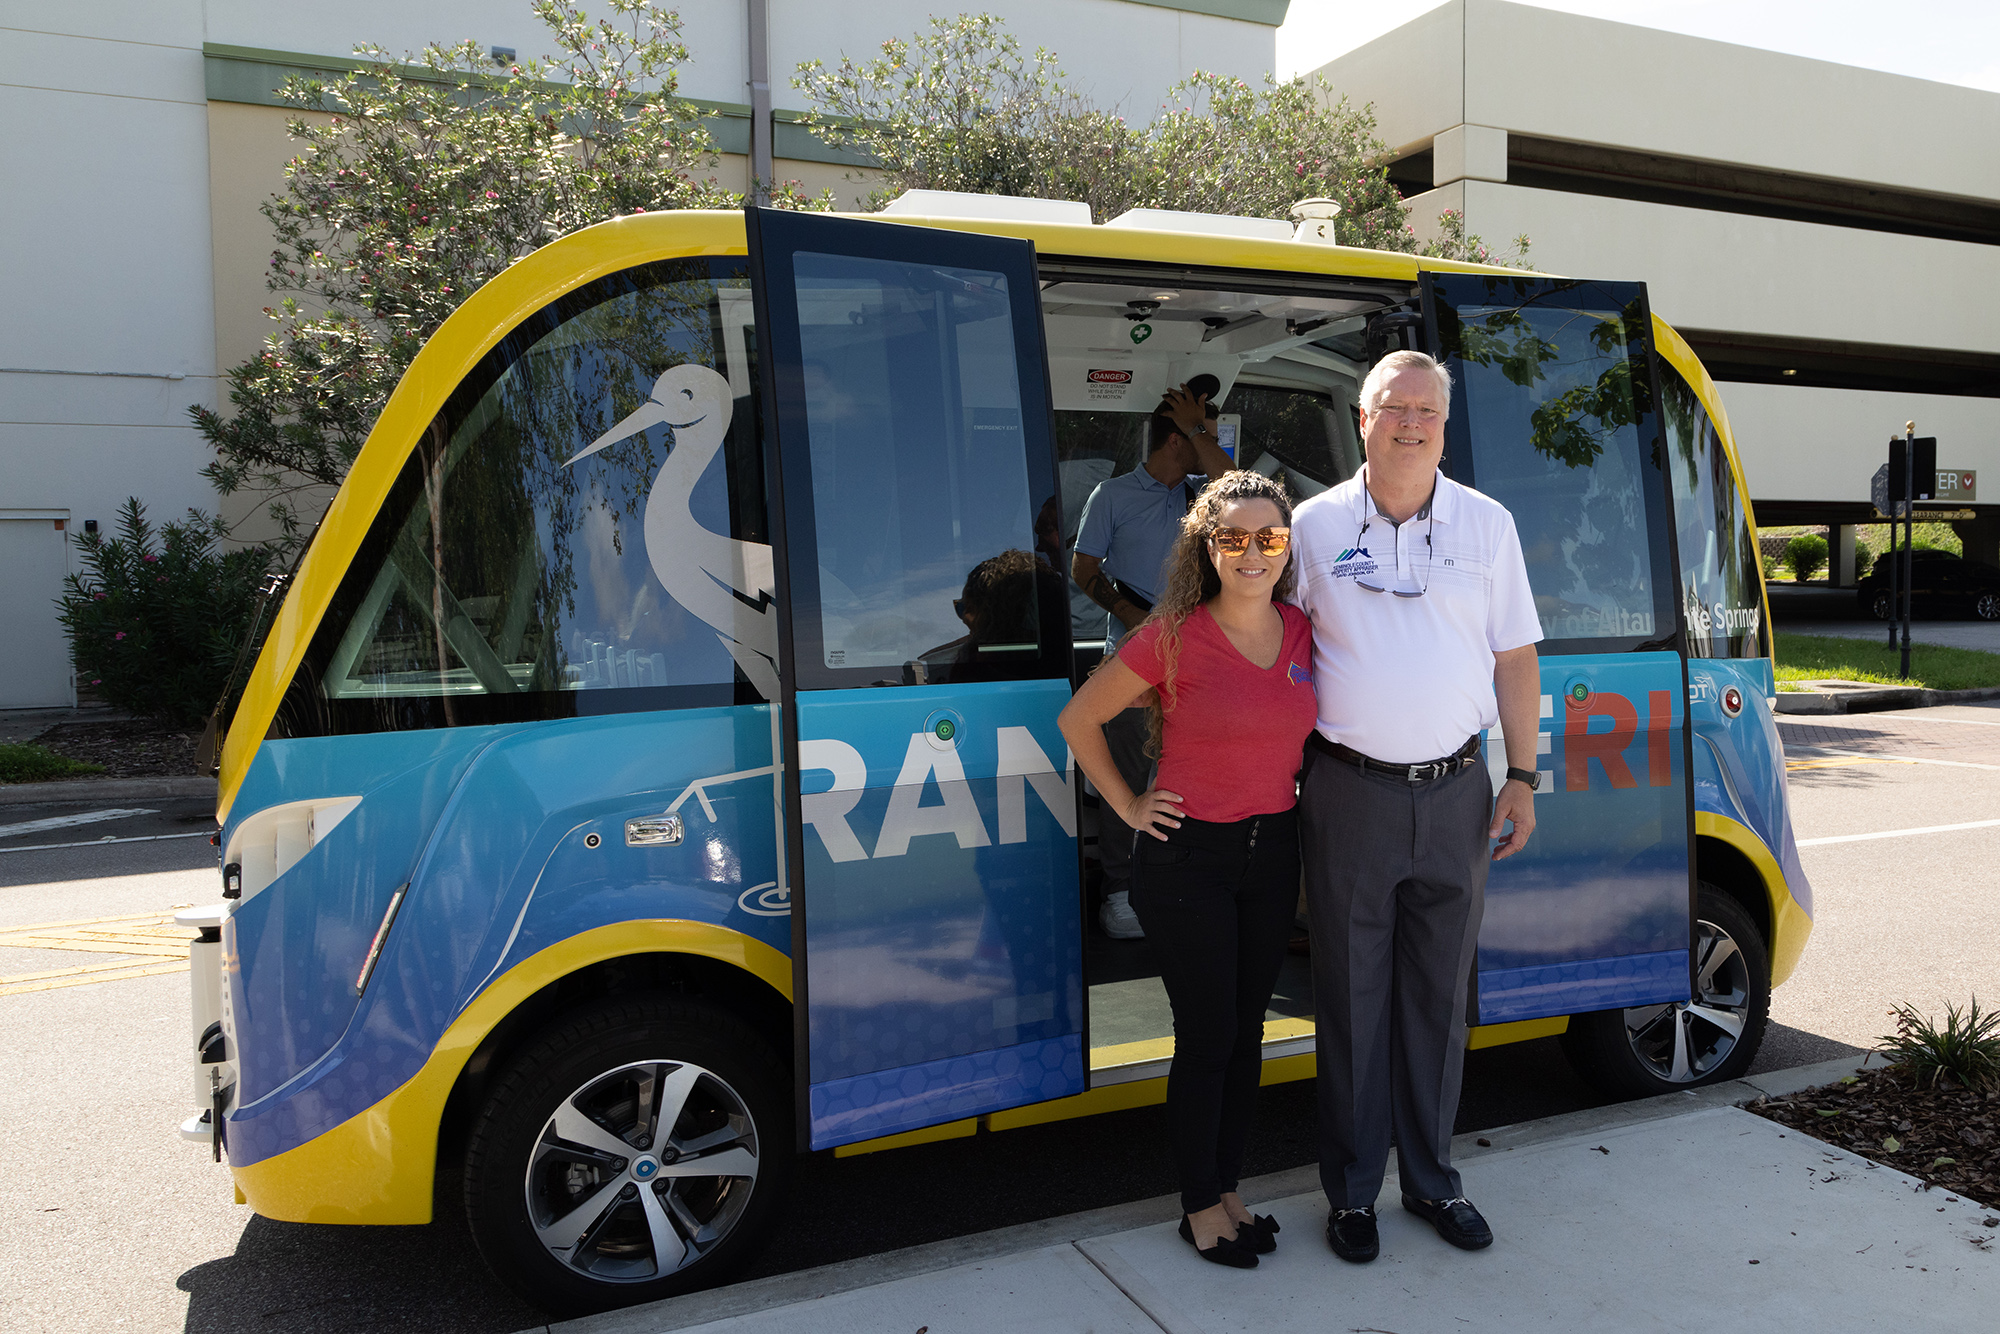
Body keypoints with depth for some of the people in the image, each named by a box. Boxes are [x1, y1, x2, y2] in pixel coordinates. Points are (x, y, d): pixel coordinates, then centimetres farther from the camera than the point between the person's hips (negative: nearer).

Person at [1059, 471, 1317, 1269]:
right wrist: (1129, 806, -5)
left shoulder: (1303, 634, 1)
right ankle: (1199, 1206, 21)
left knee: (1246, 1032, 14)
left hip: (1273, 852, 5)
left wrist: (1301, 786, 10)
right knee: (1207, 1037, 3)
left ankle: (1228, 1189, 31)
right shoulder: (1174, 636, -14)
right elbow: (1078, 720, -5)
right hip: (1187, 856, -5)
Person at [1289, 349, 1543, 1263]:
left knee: (1439, 996, 12)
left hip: (1455, 791, 2)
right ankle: (1351, 1190, 20)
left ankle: (1431, 1178, 28)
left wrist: (1522, 777, 3)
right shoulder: (1314, 524, 0)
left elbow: (1515, 657, 9)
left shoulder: (1487, 524, 5)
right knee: (1352, 997, 6)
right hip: (1349, 789, -2)